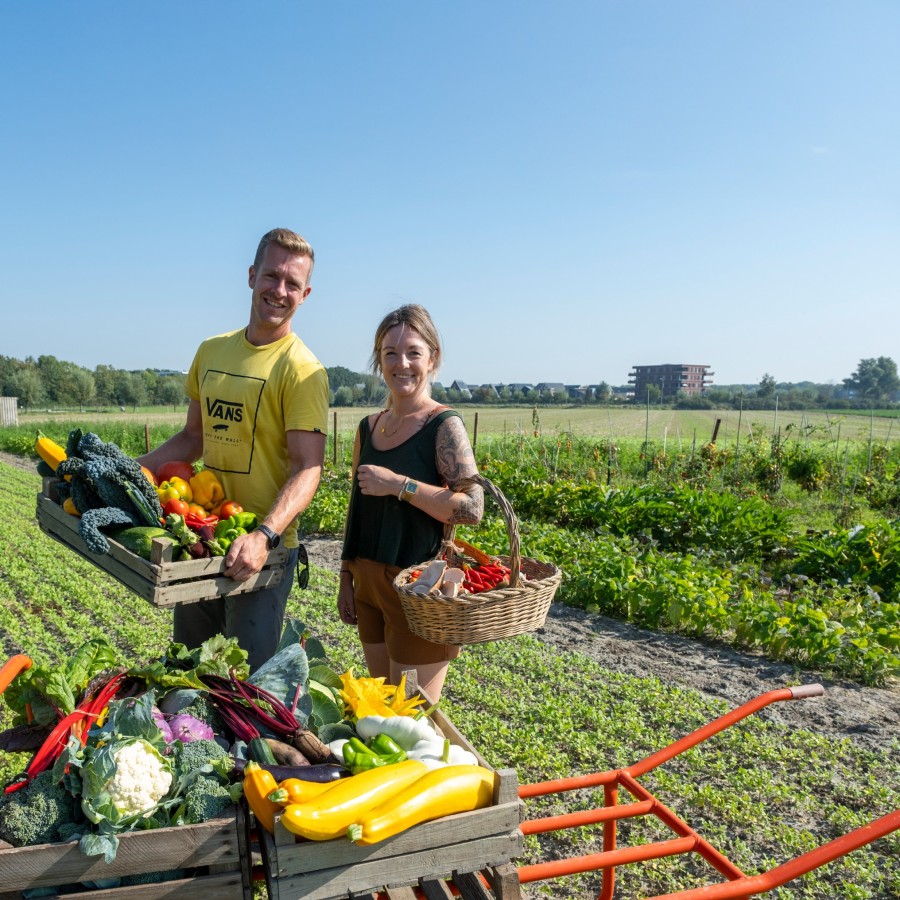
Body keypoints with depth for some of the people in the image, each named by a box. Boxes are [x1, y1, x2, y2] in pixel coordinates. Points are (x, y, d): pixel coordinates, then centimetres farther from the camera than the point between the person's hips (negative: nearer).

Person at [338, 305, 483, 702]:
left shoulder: (445, 425, -11)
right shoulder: (369, 427, 8)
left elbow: (472, 508, -21)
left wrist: (397, 484, -23)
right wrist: (346, 577, 16)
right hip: (369, 583, 7)